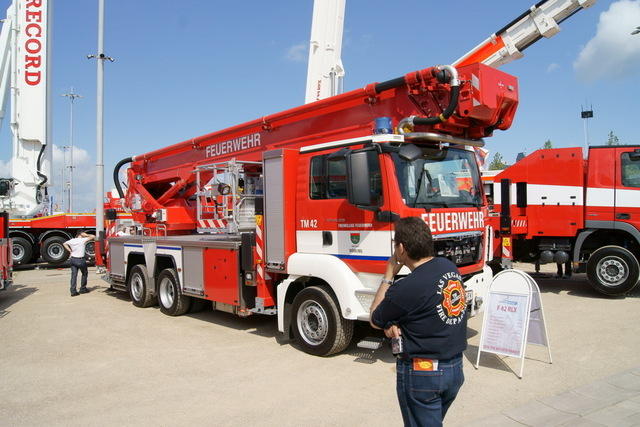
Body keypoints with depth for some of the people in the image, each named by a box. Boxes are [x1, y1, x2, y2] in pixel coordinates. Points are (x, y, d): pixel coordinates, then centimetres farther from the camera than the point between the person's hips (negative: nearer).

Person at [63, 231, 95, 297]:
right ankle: (83, 289, 21)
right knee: (84, 273, 15)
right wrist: (86, 235, 0)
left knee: (74, 275, 6)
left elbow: (64, 244, 18)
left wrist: (70, 251, 14)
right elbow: (93, 236, -12)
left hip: (73, 259, 5)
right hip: (80, 260, -5)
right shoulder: (83, 240, -11)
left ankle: (73, 291, 1)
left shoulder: (72, 240, 5)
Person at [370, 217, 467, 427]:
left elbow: (375, 320, -7)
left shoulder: (406, 288, -27)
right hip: (456, 368, 8)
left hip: (423, 373, -7)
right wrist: (397, 322, -7)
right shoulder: (450, 267, -4)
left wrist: (389, 275, -6)